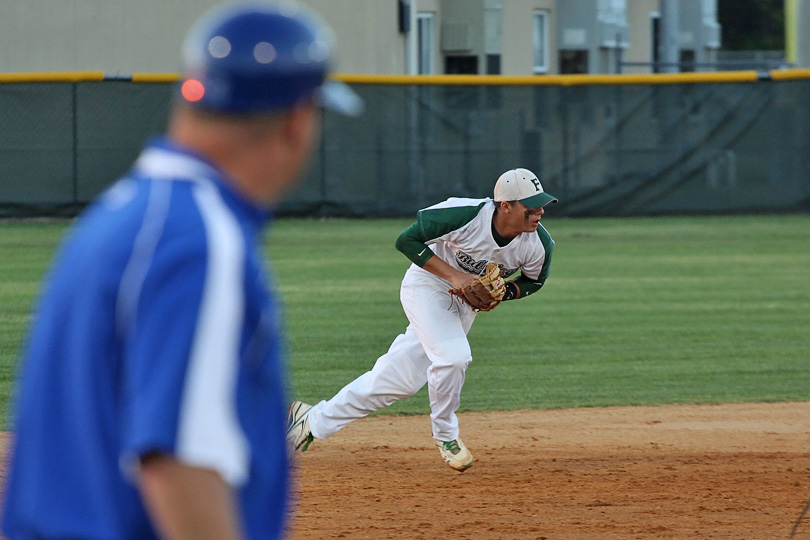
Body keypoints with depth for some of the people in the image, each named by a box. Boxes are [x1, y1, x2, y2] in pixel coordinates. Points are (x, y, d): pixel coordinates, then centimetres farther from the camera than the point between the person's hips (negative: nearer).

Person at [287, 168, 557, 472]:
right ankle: (445, 435, 0)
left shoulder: (539, 243, -20)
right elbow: (407, 240, -21)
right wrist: (453, 276, -30)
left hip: (467, 301, 5)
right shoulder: (465, 216, -33)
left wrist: (500, 293, -20)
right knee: (453, 355, -27)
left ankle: (315, 421, 17)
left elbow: (533, 281, 2)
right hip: (428, 285, -5)